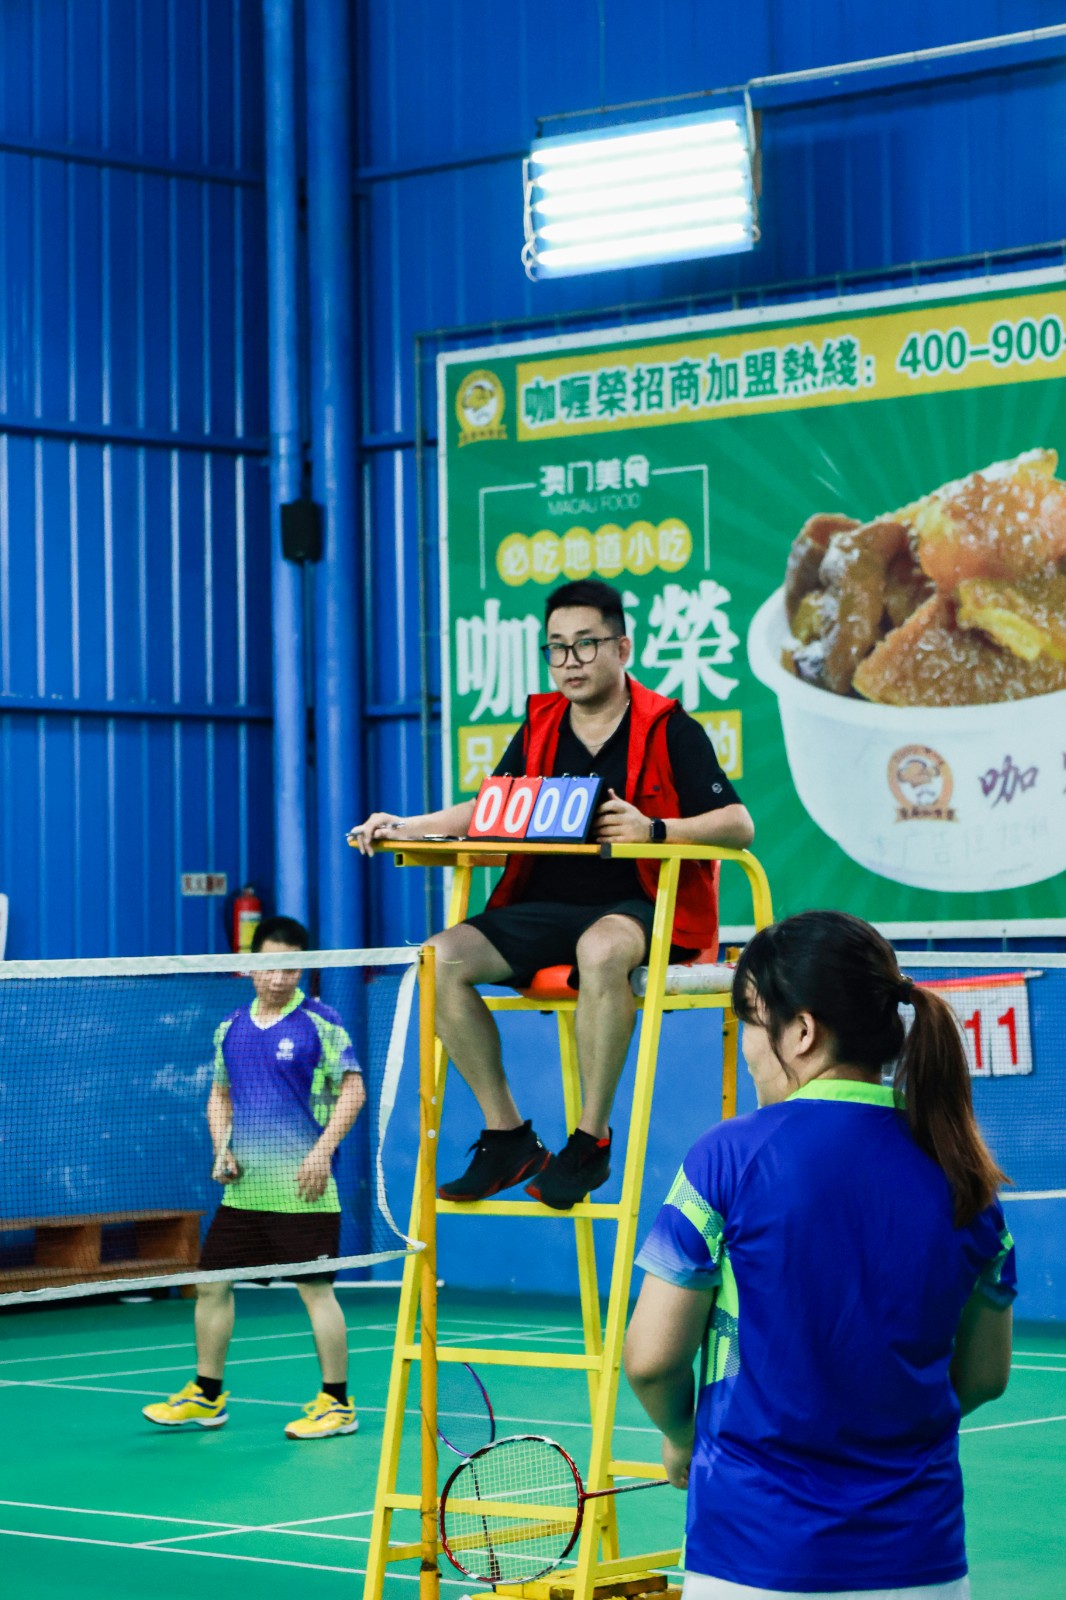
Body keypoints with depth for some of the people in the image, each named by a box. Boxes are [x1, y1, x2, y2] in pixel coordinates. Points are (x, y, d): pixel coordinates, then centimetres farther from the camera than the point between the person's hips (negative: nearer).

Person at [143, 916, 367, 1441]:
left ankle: (336, 1403, 5)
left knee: (316, 1290, -3)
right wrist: (222, 1149, 5)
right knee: (212, 1283, 8)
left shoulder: (319, 1023, -6)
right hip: (243, 1188, 6)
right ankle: (206, 1395, 21)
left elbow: (353, 1090, -8)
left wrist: (322, 1151, -17)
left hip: (301, 1190, -6)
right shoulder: (231, 1028, 11)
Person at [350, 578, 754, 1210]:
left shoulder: (669, 729, -3)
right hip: (546, 908, 6)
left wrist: (654, 828, -27)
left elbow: (739, 825, -11)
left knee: (602, 950, -41)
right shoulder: (539, 729, 12)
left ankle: (592, 1140, -27)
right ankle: (507, 1135, -10)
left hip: (640, 908, -6)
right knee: (443, 957, -18)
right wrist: (407, 827, 8)